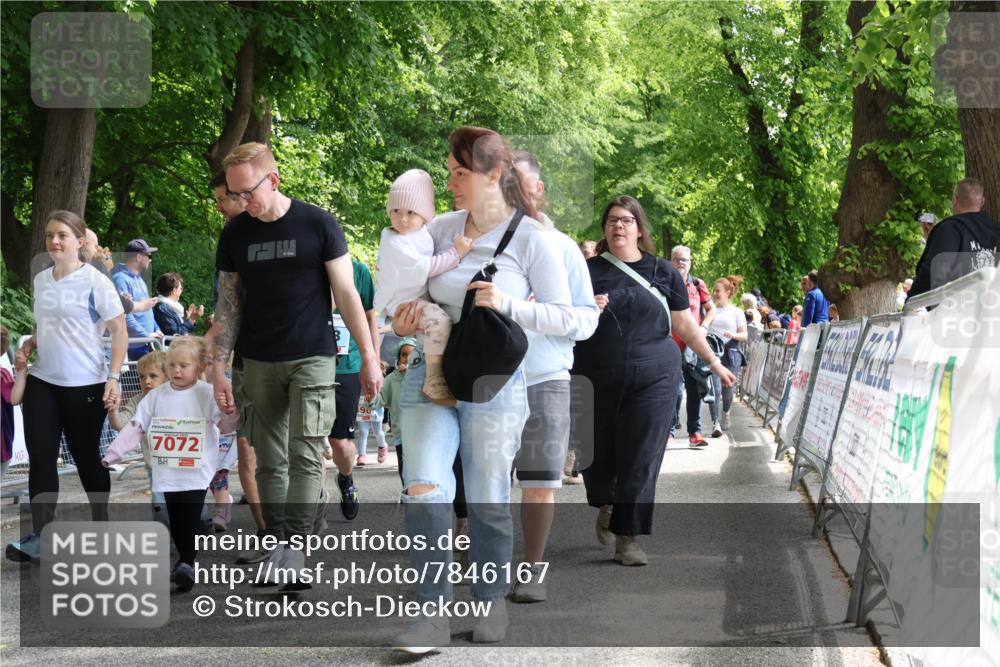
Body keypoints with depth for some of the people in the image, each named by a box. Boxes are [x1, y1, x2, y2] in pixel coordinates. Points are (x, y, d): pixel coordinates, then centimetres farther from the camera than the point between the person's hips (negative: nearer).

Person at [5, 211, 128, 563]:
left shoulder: (95, 282, -10)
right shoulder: (40, 280, 8)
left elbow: (119, 332, -9)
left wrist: (113, 378, -16)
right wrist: (28, 347, 2)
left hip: (85, 385, -5)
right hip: (42, 382, 5)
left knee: (86, 456, 7)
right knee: (41, 456, -4)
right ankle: (40, 538, -3)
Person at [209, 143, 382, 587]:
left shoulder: (318, 224, -4)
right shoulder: (235, 234, 6)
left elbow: (346, 294, -2)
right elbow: (228, 306, 9)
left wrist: (369, 357, -4)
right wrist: (218, 368, 2)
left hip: (312, 358, -3)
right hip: (259, 363, 4)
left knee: (305, 456, -13)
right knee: (270, 462, 5)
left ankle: (295, 551, -15)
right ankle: (276, 549, 12)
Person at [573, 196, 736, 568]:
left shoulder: (663, 272, 8)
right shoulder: (590, 271, 5)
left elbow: (685, 323, 12)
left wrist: (715, 363, 12)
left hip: (652, 379, 0)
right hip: (596, 380, 0)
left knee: (641, 461, -4)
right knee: (598, 454, 6)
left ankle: (626, 538, 4)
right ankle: (606, 507, 38)